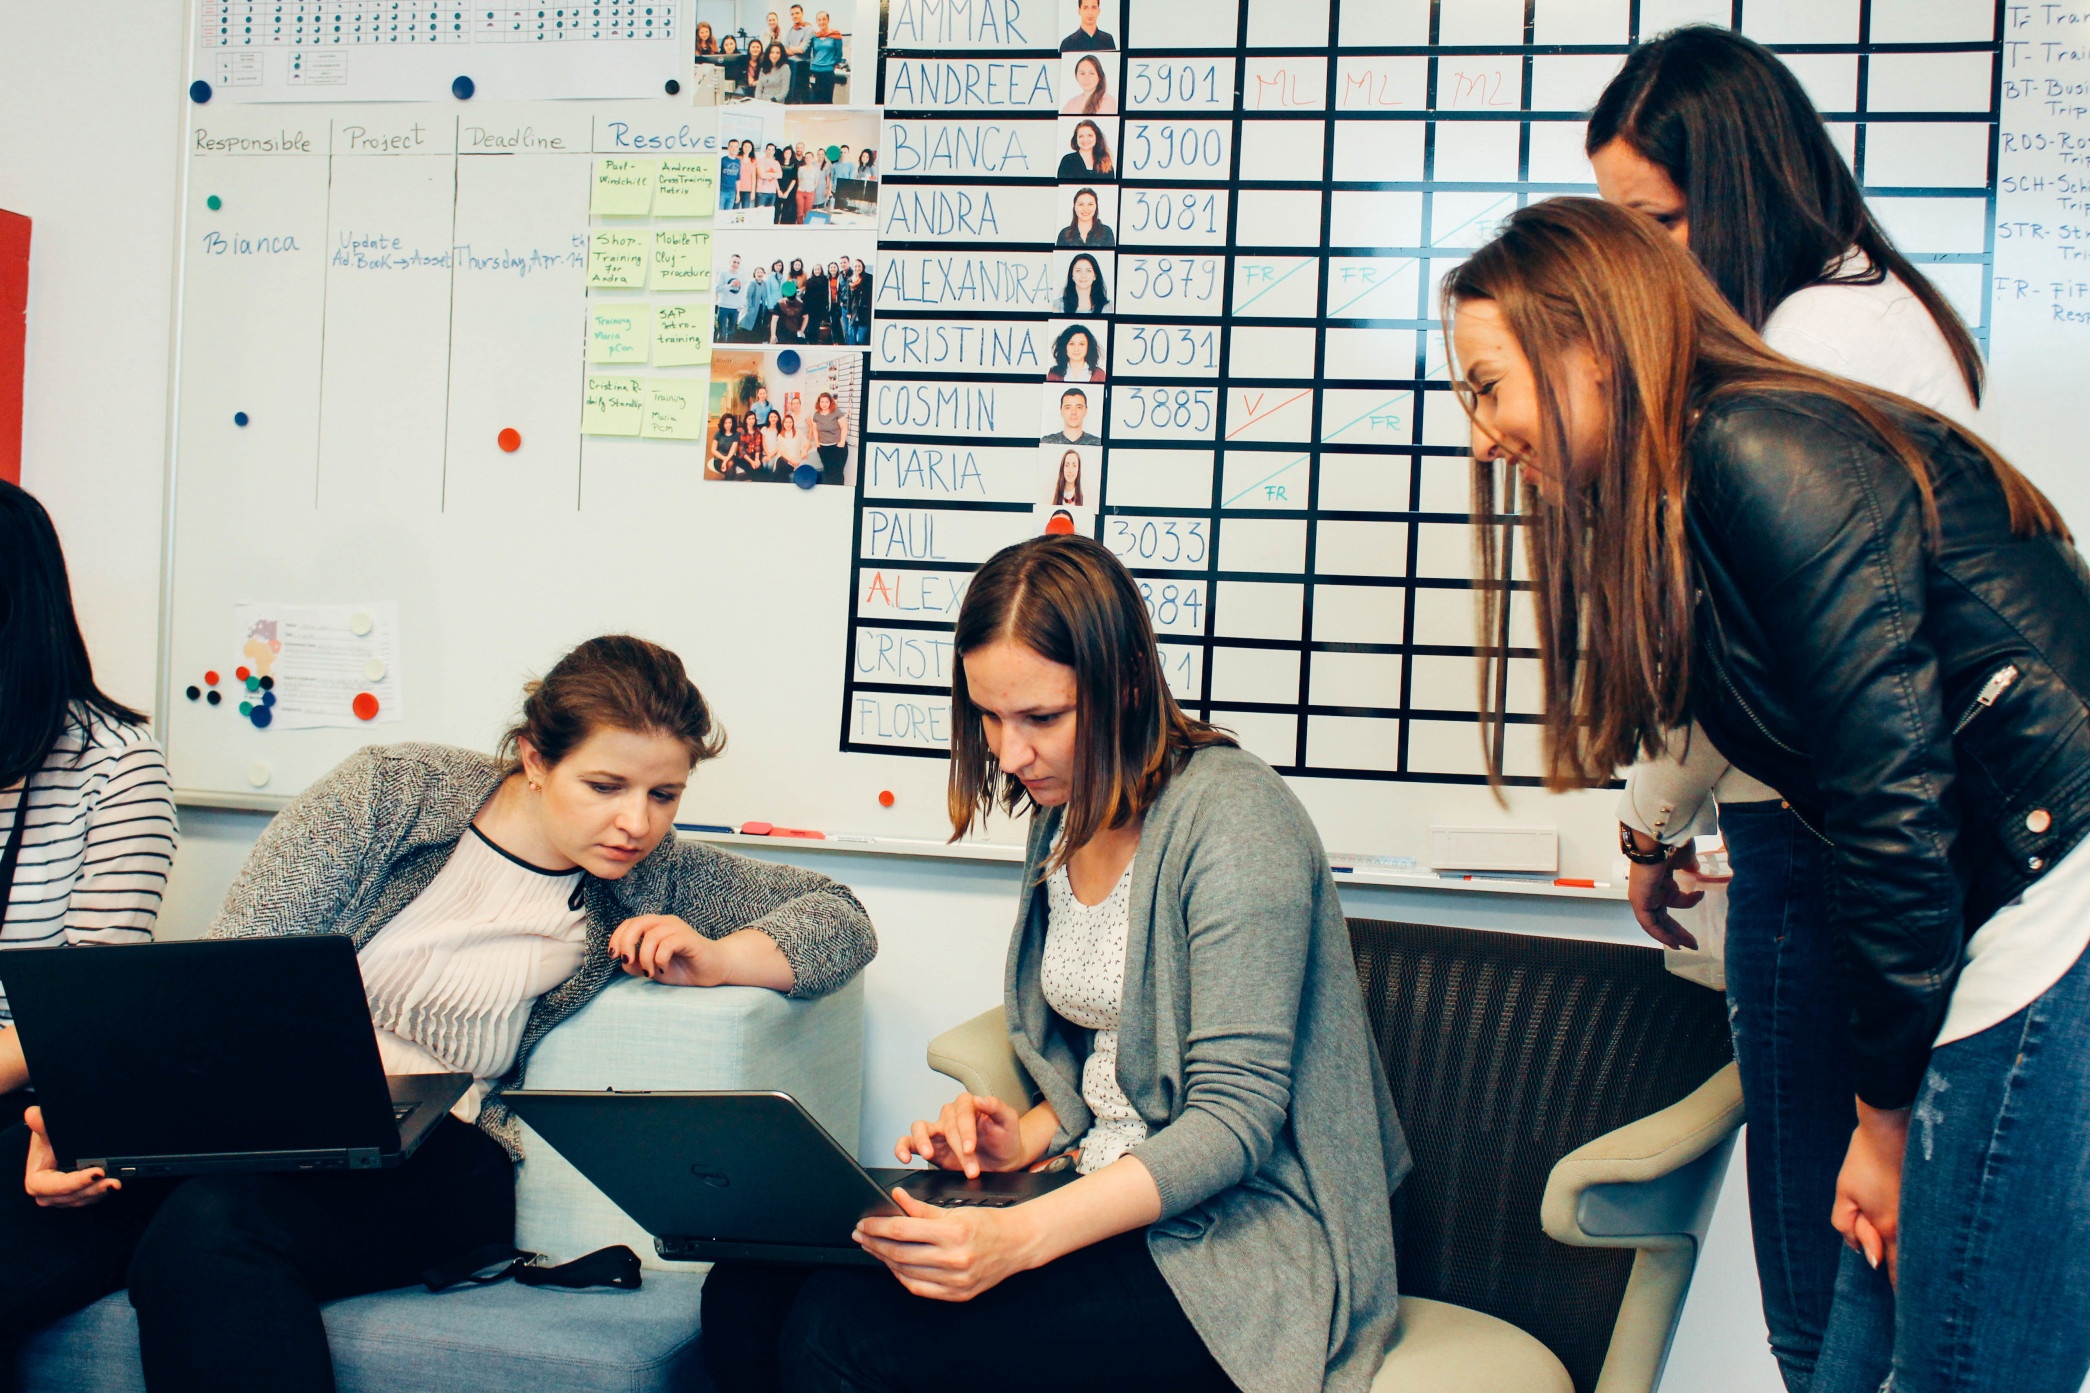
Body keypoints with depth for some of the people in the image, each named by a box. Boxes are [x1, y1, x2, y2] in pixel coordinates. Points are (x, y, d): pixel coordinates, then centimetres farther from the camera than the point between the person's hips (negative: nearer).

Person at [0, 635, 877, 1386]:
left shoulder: (651, 878, 7)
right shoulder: (389, 791, 3)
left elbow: (841, 920, 9)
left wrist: (713, 960, -10)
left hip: (433, 1154, -1)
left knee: (211, 1225, -33)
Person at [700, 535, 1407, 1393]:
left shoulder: (1233, 817, -16)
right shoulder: (1065, 817, 10)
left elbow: (1236, 1118, -21)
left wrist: (1022, 1236, -31)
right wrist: (1030, 1138, 0)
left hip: (1236, 1238, -8)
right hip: (1114, 1202, 8)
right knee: (745, 1292, -11)